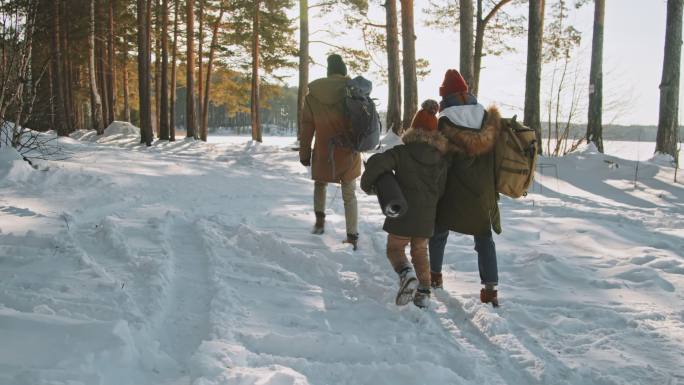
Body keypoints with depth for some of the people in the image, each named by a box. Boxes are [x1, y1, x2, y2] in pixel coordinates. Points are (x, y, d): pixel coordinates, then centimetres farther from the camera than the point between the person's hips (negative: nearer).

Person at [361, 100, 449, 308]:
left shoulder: (402, 152, -9)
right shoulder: (442, 158, 2)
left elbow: (376, 163, -21)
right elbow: (441, 188, 7)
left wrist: (367, 183, -4)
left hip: (404, 213, -4)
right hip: (427, 215, 4)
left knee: (395, 249, 13)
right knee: (420, 252, 23)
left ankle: (407, 274, -15)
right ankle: (423, 292, 19)